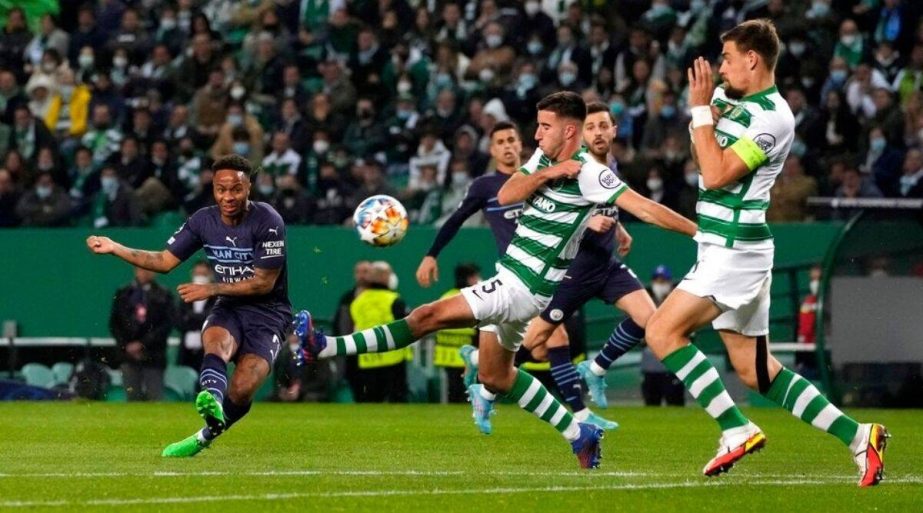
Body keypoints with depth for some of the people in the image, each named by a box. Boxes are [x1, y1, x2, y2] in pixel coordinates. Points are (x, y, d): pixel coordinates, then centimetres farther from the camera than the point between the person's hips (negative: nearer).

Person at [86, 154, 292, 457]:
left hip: (268, 312, -3)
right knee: (215, 339, -35)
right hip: (229, 309, 3)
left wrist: (212, 289, -17)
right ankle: (211, 400, -62)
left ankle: (206, 436, 0)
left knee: (242, 389, -23)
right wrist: (115, 249, -2)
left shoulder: (267, 222, -14)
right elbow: (165, 261, 7)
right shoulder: (204, 220, 2)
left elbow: (264, 282, -14)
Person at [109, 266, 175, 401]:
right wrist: (126, 346, -3)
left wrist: (143, 343, -10)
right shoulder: (123, 294, 12)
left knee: (155, 399, -7)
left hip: (153, 357, -2)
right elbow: (113, 324, 11)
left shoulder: (163, 295, 4)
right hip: (129, 355, 2)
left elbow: (168, 324, -3)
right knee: (133, 397, 0)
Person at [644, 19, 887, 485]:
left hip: (736, 250, -9)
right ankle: (858, 437, 8)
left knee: (662, 331, -14)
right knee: (755, 372, 7)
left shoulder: (772, 117, -15)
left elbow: (717, 174, -20)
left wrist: (702, 108, -14)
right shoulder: (732, 100, 13)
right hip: (724, 249, 9)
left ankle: (737, 430, -14)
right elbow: (706, 161, 24)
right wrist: (703, 107, 7)